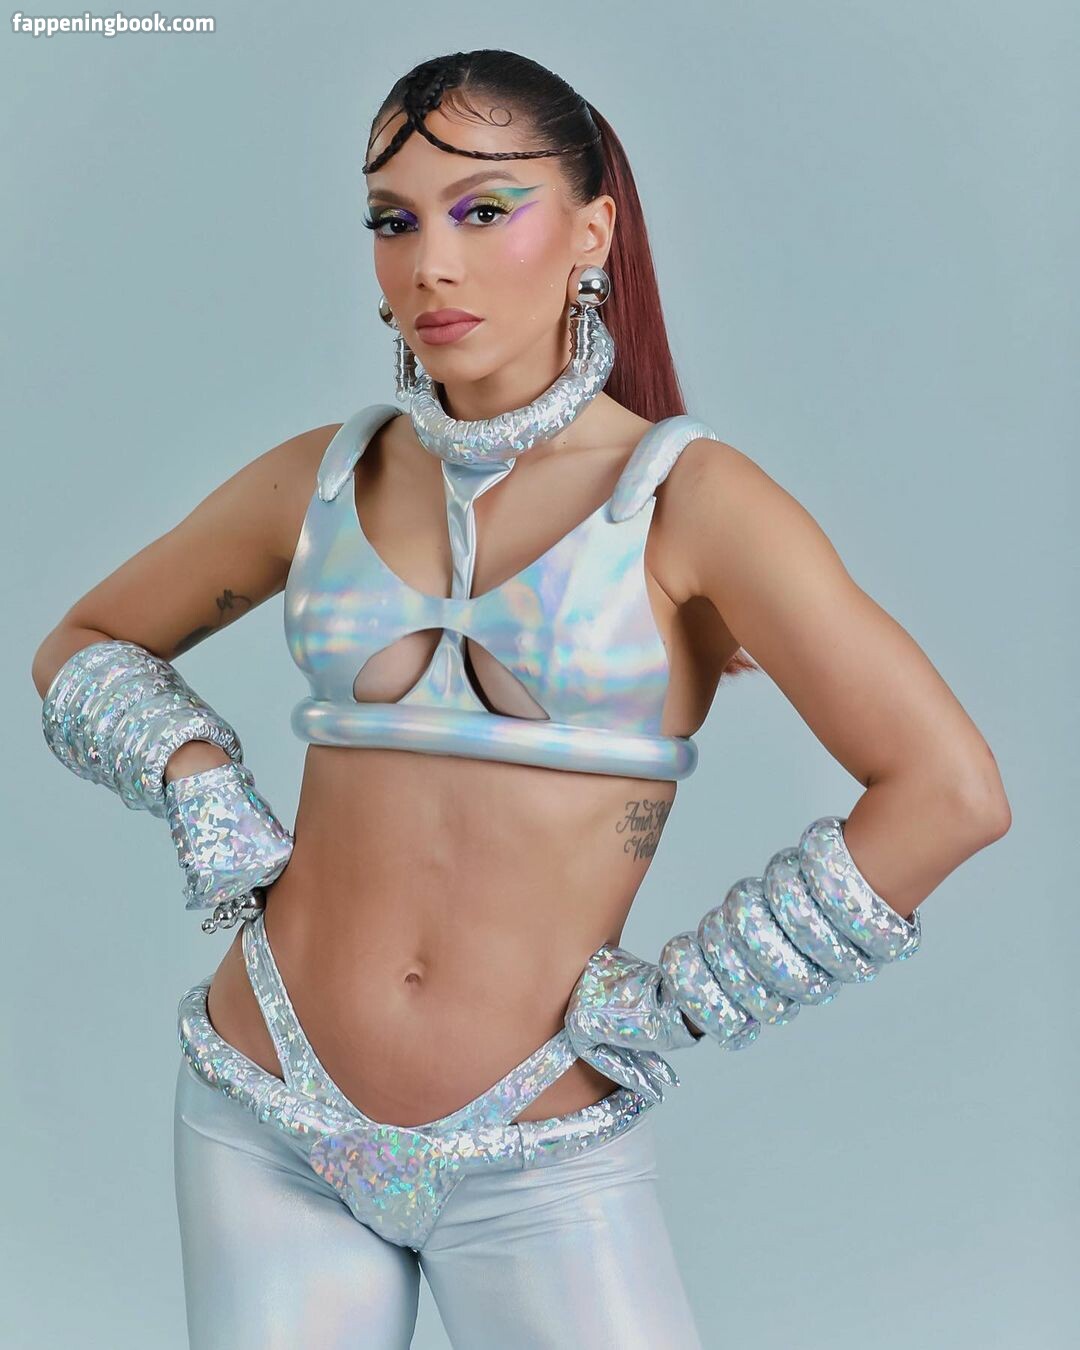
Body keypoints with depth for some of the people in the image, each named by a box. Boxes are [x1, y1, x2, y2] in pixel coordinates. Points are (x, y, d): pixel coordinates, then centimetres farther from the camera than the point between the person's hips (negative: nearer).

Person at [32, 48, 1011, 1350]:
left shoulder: (686, 494, -8)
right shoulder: (322, 480, 2)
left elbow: (949, 791, -14)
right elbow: (81, 648, 17)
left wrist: (671, 999, -10)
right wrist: (198, 784, -2)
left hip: (542, 1163, -2)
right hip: (264, 1124, 3)